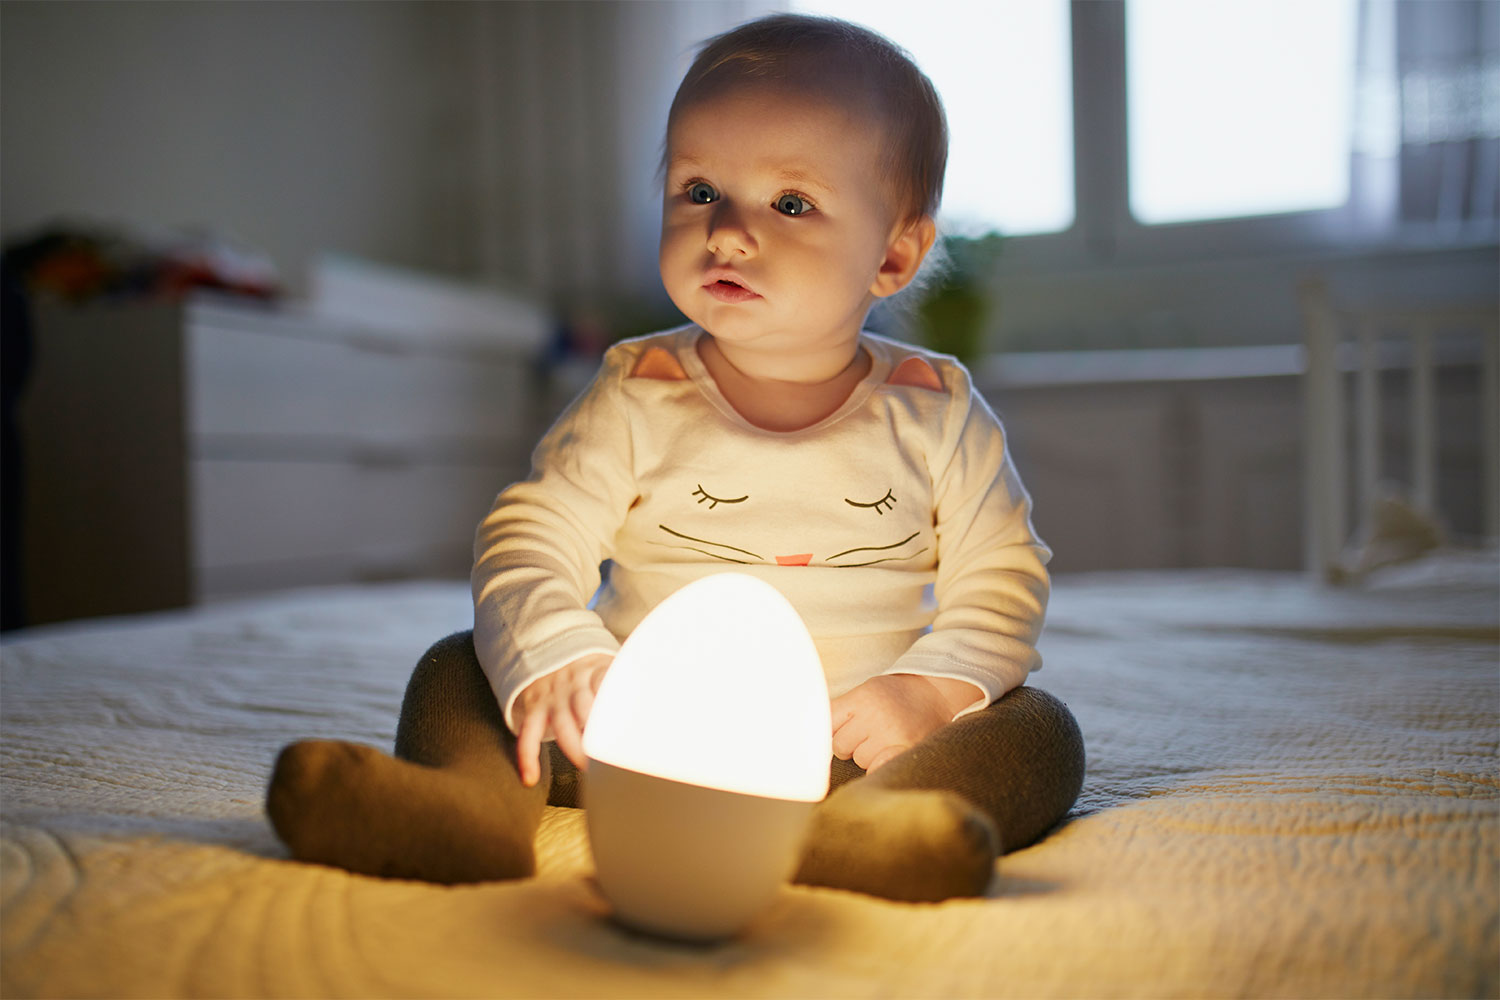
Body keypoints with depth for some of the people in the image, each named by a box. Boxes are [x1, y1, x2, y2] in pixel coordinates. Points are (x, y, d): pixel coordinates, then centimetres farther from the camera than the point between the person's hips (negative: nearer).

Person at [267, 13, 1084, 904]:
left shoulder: (934, 409, 0)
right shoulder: (637, 397, 0)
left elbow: (1003, 573, 3)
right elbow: (530, 539, -5)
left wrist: (930, 686, -15)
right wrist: (555, 662, -25)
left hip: (849, 747, 0)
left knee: (1040, 727, -23)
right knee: (457, 668, -10)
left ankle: (857, 827, -49)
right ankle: (478, 802, -39)